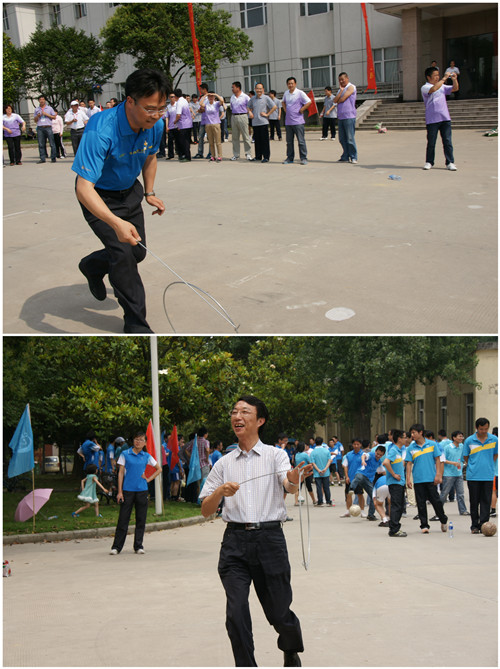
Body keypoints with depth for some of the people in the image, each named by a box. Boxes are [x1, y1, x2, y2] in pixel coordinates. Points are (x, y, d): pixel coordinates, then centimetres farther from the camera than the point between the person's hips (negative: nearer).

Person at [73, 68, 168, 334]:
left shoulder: (154, 125, -16)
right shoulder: (101, 131, -38)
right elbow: (84, 188, -42)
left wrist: (149, 193, 9)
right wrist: (116, 223, -53)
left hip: (130, 191, 7)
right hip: (99, 196, -7)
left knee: (138, 251, 11)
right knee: (123, 253, -18)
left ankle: (92, 266, 42)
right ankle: (136, 323, -3)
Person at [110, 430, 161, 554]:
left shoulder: (146, 456, 7)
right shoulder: (125, 454, 1)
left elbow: (159, 469, 19)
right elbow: (121, 473, 0)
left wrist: (148, 479, 5)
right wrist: (119, 492, -6)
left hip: (142, 490, 2)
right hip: (127, 490, -2)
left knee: (141, 519, 5)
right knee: (123, 519, -2)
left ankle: (138, 546, 14)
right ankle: (116, 547, 3)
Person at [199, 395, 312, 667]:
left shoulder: (275, 455, 6)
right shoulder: (224, 464, 14)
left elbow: (290, 486, -13)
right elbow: (206, 510, 11)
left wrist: (295, 479, -37)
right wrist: (221, 491, -10)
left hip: (269, 538, -2)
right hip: (235, 541, 2)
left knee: (278, 612, 6)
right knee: (236, 613, -11)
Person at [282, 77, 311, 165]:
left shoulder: (300, 93, -7)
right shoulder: (286, 93, 12)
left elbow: (309, 102, -12)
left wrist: (301, 110, -11)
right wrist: (285, 109, 15)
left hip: (298, 121, -6)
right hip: (288, 121, 6)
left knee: (301, 141, -4)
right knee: (289, 141, 10)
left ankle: (303, 158, -1)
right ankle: (290, 158, 18)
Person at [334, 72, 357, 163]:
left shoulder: (351, 87, -2)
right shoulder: (340, 90, 22)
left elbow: (342, 99, -11)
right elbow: (335, 100, 6)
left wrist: (338, 101, 9)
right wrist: (341, 90, 1)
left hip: (349, 116, -8)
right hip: (340, 117, 8)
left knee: (350, 138, -7)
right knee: (342, 139, 6)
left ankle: (353, 157, -2)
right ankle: (345, 157, 11)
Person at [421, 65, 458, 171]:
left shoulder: (442, 86, 17)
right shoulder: (425, 88, -2)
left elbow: (455, 89, 16)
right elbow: (433, 89, -21)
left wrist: (454, 79, -1)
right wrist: (444, 79, -18)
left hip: (445, 118, 4)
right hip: (432, 120, -4)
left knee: (447, 141, 0)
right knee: (431, 142, 2)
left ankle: (450, 162, 2)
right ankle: (429, 162, 15)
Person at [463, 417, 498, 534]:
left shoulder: (494, 440, 2)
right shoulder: (469, 441, -1)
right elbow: (465, 458, 10)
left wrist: (489, 465, 10)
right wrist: (471, 467, 5)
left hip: (488, 476, 0)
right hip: (473, 476, 0)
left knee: (486, 501, -1)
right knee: (474, 502, 4)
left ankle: (483, 525, 3)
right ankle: (474, 526, 13)